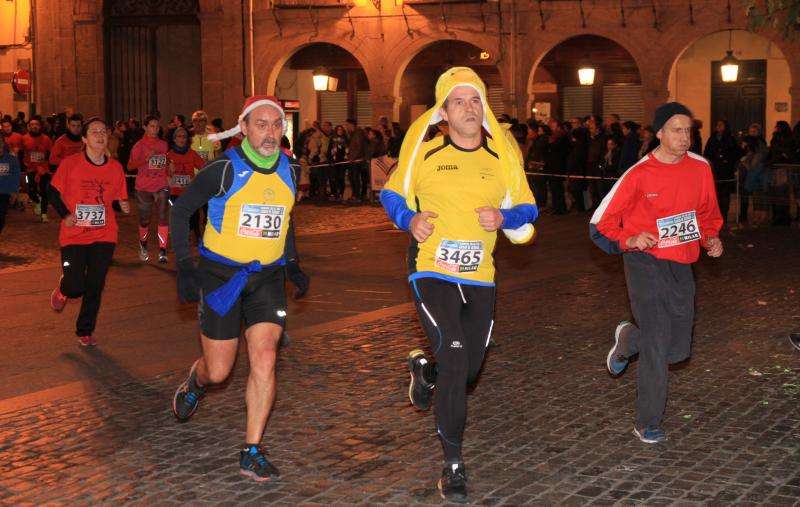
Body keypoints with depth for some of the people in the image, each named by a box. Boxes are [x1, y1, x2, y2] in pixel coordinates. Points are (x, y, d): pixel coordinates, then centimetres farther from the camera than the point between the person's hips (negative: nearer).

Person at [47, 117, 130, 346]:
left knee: (95, 287, 3)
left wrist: (123, 206, -13)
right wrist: (65, 215, -10)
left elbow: (119, 199, 9)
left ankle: (85, 331, 22)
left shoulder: (115, 167, 0)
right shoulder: (70, 163, -8)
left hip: (104, 236, 2)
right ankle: (62, 289, 31)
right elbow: (53, 192, 2)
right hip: (74, 235, -2)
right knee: (75, 286, -8)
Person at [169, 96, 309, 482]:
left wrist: (292, 262, 14)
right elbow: (181, 210, -3)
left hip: (267, 276, 3)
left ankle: (252, 452, -2)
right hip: (220, 274, -3)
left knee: (265, 358, -12)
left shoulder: (289, 170, 3)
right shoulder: (224, 169, -12)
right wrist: (184, 266, -11)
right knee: (218, 371, 3)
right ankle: (196, 381, 42)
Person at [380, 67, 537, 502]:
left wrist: (503, 217, -14)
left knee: (468, 369, 11)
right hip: (432, 271, -3)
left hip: (480, 276, 4)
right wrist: (409, 219, -11)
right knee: (454, 359, -17)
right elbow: (392, 194, 9)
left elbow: (527, 210, 8)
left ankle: (424, 369, 48)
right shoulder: (425, 152, -5)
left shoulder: (503, 154, 1)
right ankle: (453, 464, -4)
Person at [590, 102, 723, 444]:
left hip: (681, 267, 5)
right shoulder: (638, 175, -12)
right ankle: (648, 424, 9)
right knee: (657, 349, -7)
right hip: (646, 265, -5)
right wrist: (630, 240, -22)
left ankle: (628, 338, 40)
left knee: (678, 351, 10)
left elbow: (708, 212, 18)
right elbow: (600, 225, -6)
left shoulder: (700, 168, 1)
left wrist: (710, 238, -1)